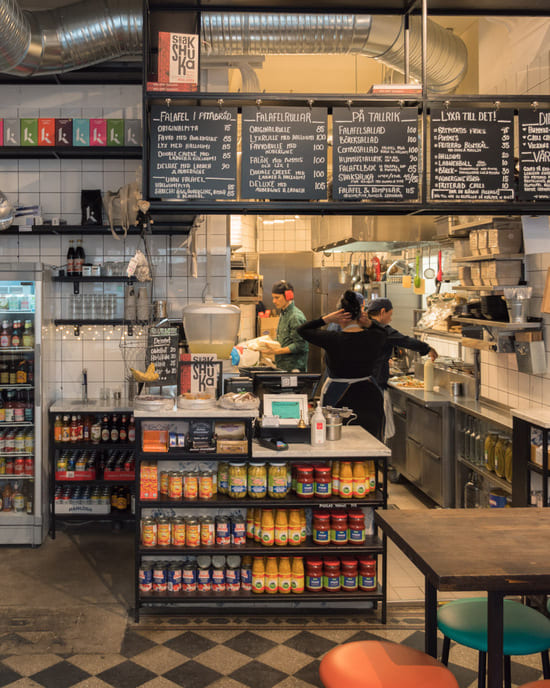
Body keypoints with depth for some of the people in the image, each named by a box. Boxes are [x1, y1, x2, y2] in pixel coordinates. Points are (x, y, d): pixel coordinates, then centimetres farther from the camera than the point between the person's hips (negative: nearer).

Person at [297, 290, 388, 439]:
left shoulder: (333, 340, -14)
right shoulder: (375, 337, -5)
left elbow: (302, 329, -1)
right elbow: (382, 331, 22)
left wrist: (326, 319, -9)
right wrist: (369, 323, 3)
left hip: (339, 398, -3)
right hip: (369, 396, 4)